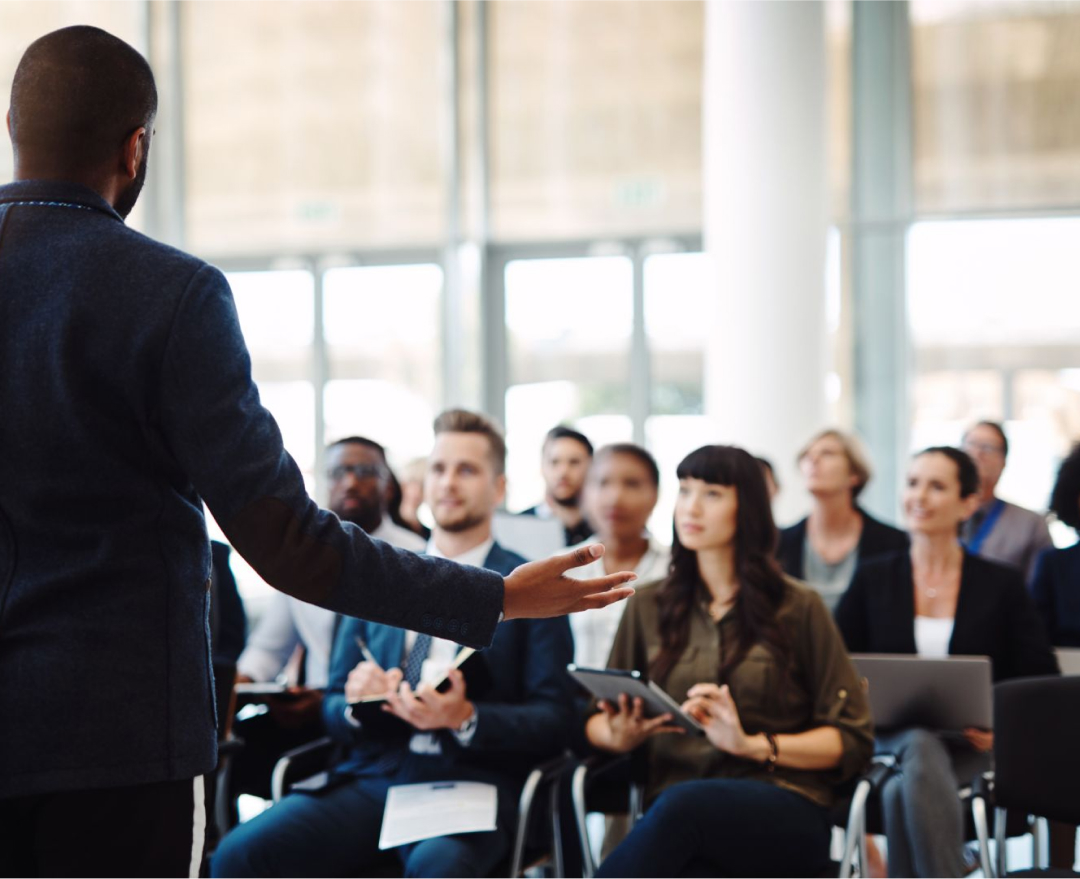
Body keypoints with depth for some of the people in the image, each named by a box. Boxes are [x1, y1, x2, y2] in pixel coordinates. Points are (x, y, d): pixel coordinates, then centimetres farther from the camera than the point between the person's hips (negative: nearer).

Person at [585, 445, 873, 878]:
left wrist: (752, 745, -8)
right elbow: (595, 722, 21)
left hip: (785, 813, -2)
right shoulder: (649, 608, 20)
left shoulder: (798, 609, 11)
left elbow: (852, 740, 7)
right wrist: (619, 736, -4)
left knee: (683, 805, -39)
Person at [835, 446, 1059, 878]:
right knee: (921, 746, -38)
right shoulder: (873, 579, 11)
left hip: (971, 746, -1)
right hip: (892, 735, 1)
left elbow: (1042, 681, 6)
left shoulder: (1001, 585, 8)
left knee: (902, 792, -36)